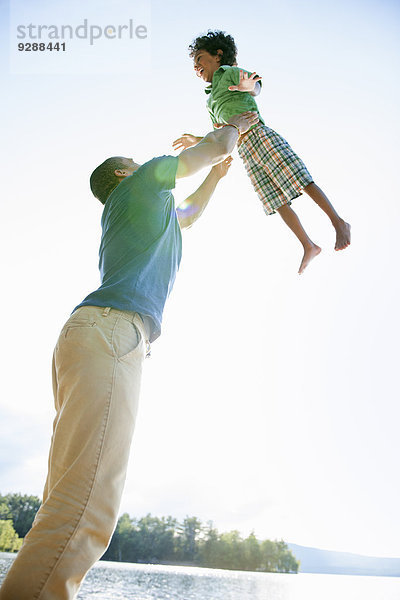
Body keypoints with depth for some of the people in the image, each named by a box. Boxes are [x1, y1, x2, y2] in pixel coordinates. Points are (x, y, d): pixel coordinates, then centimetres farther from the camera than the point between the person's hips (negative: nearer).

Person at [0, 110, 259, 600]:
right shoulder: (147, 178, 16)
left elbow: (189, 214, 58)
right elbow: (214, 147, 26)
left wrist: (215, 175, 66)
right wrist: (235, 127, 47)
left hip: (87, 338, 10)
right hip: (110, 330, -10)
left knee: (69, 502, -1)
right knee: (86, 509, -23)